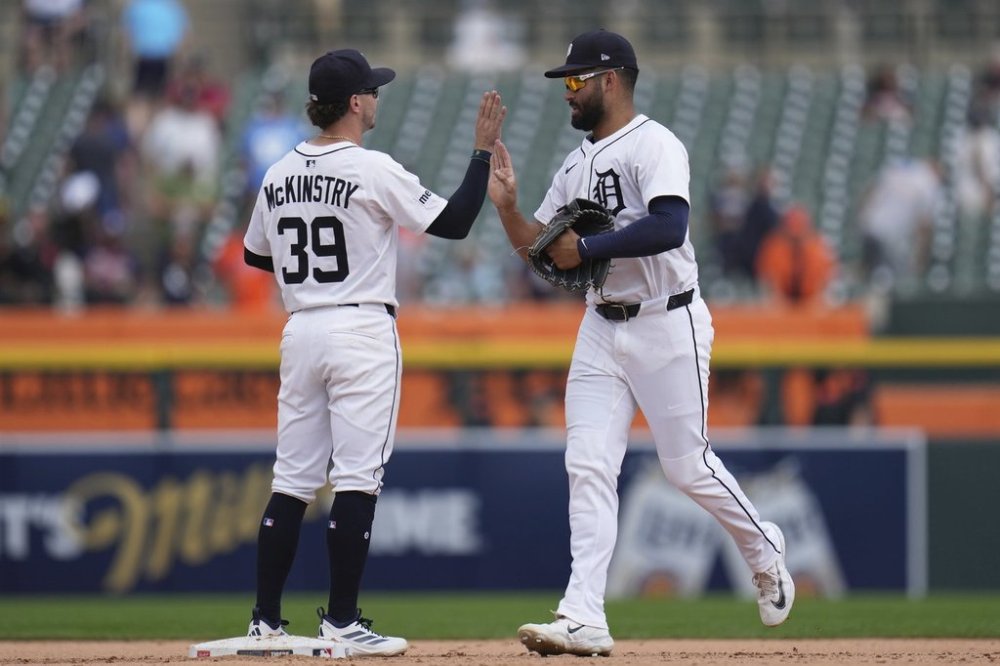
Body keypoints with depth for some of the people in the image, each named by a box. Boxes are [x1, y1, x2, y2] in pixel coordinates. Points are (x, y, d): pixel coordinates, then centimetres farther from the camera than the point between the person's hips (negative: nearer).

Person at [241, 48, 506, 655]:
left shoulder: (279, 175, 7)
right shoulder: (373, 171, -12)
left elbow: (255, 255, 18)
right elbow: (454, 223, -11)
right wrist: (484, 151, -4)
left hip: (300, 330, 6)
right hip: (362, 329, -6)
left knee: (294, 480, 9)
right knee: (358, 479, -3)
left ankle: (266, 620, 8)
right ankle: (341, 621, -4)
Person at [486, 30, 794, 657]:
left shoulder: (654, 146, -12)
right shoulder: (577, 164, 15)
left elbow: (669, 227, -28)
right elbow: (540, 251, 17)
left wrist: (587, 248, -23)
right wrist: (507, 204, -1)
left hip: (667, 325, -7)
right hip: (602, 328, 7)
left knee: (688, 465, -1)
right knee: (589, 467, -5)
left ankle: (765, 552, 26)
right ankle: (584, 619, -10)